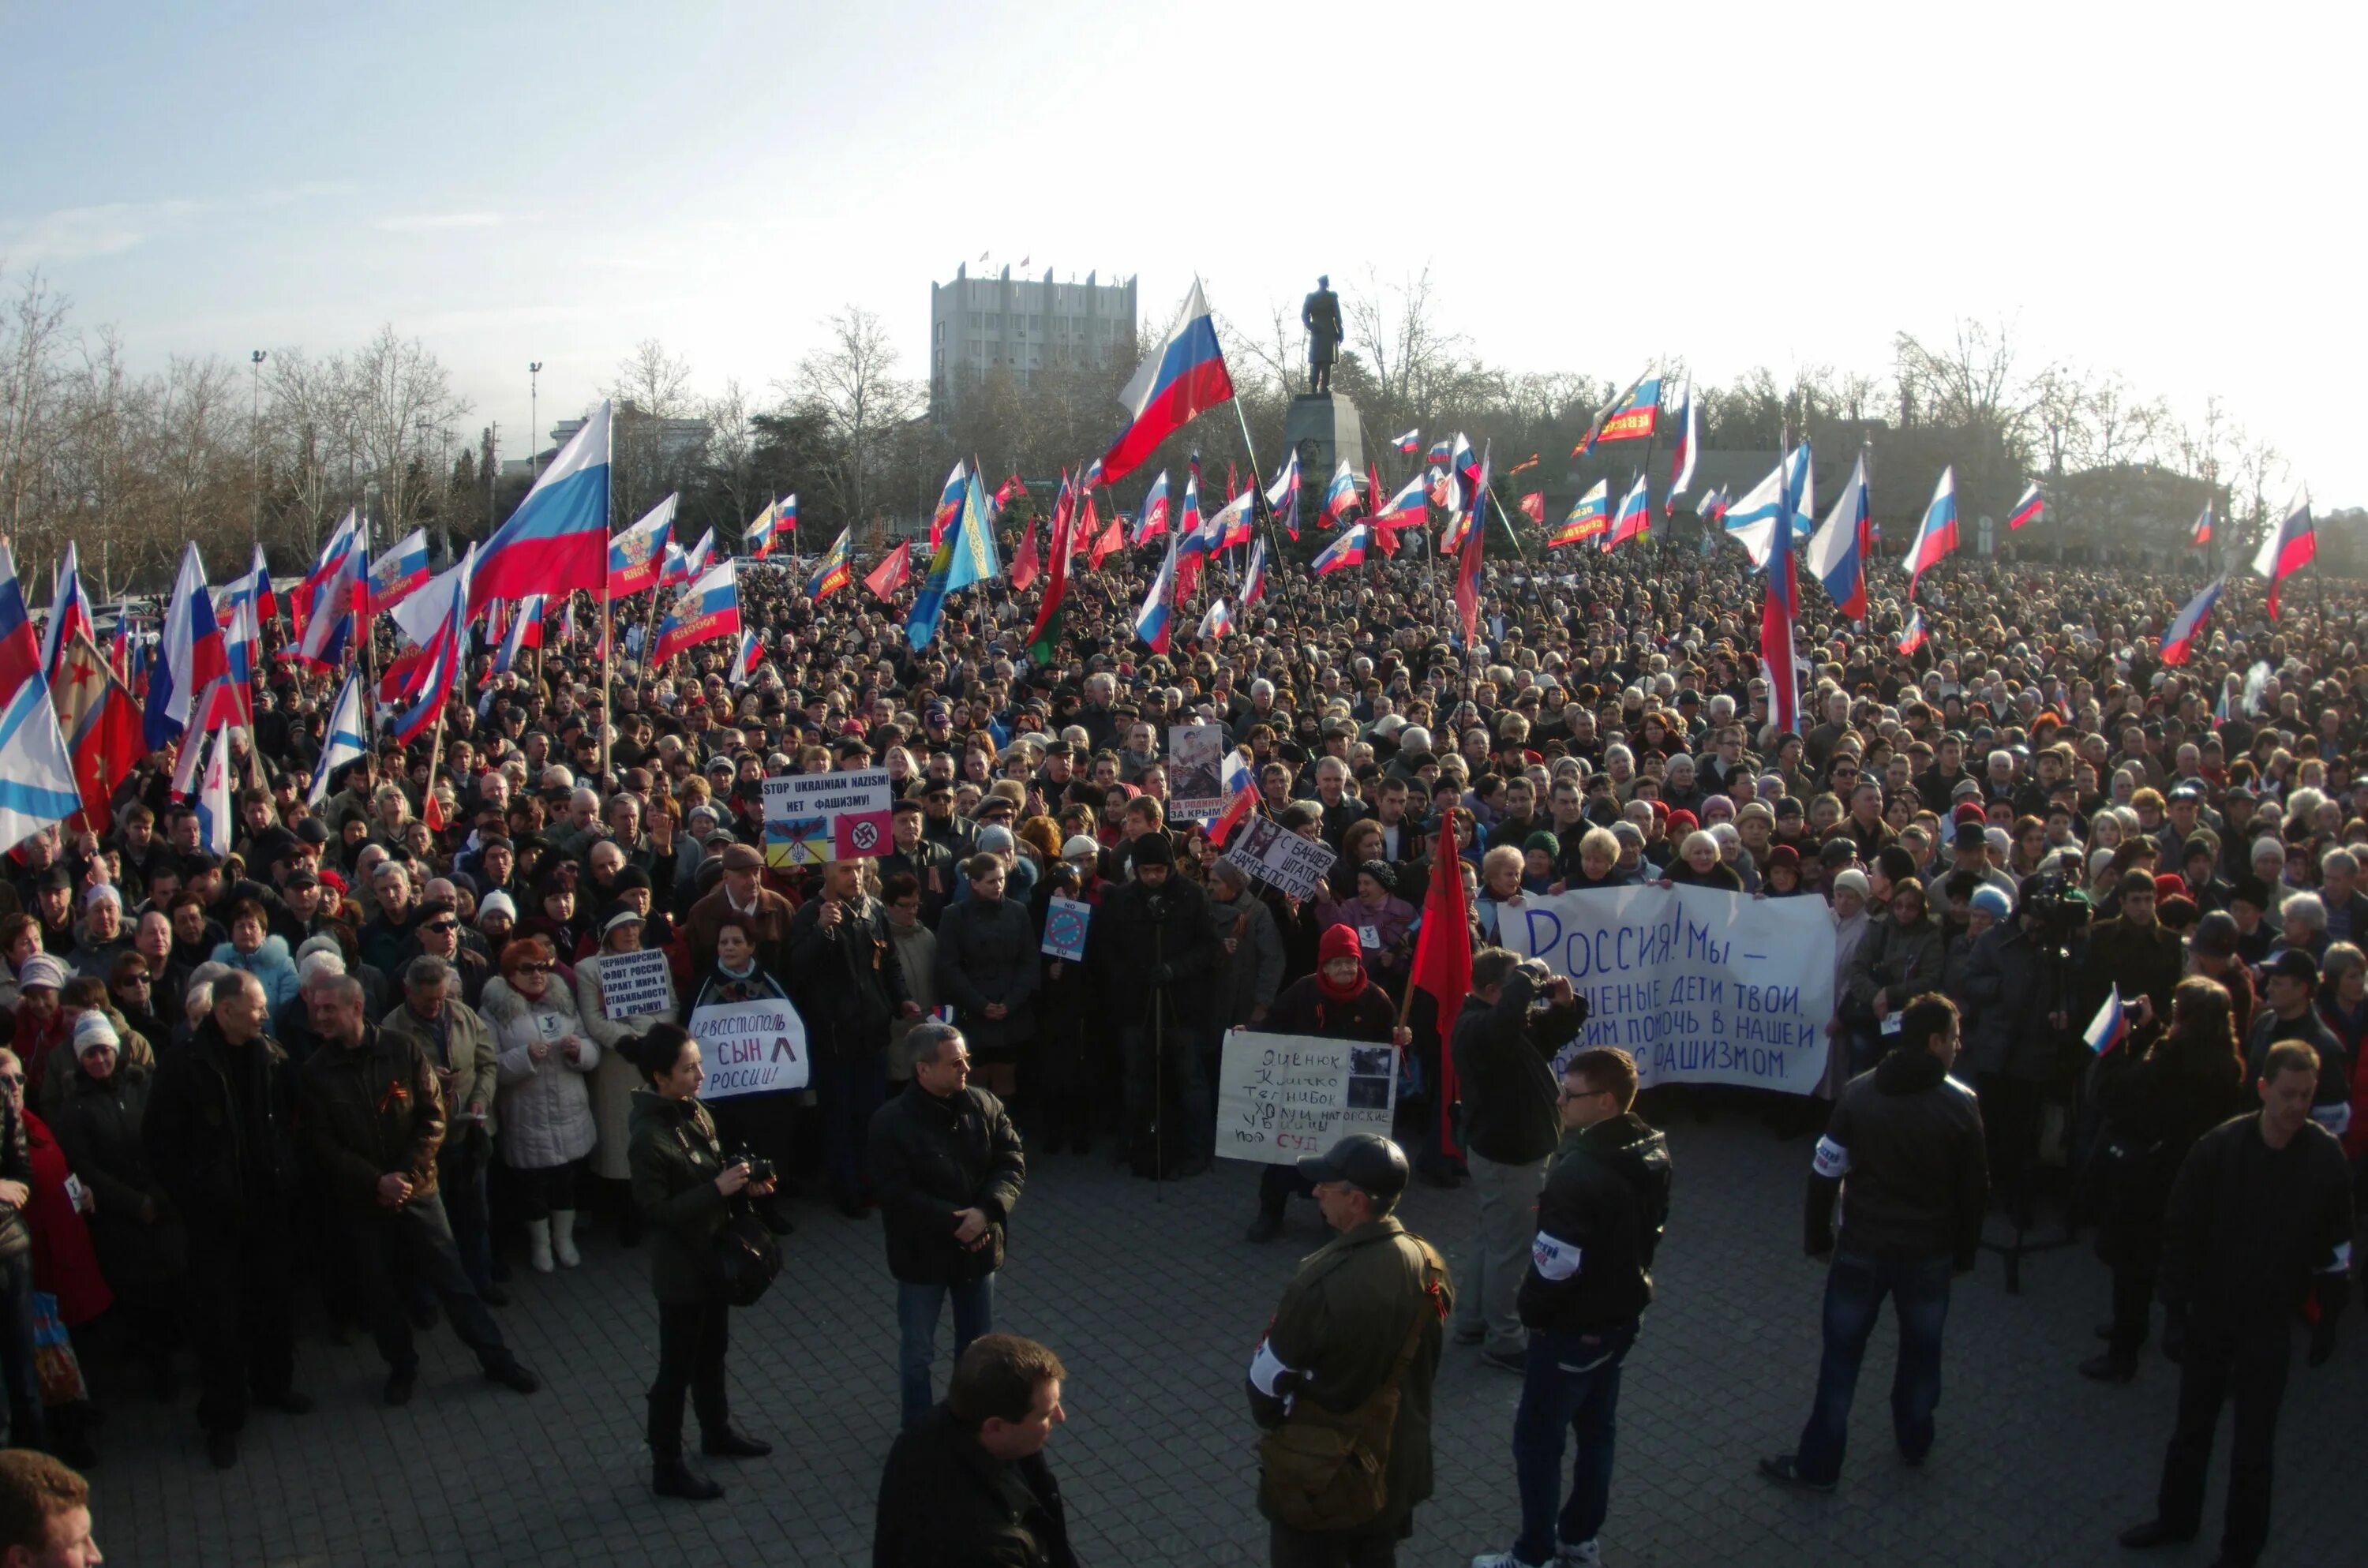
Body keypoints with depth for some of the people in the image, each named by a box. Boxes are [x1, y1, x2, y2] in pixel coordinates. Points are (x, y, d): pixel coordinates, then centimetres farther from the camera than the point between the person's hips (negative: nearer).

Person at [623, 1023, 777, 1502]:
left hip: (714, 1256, 8)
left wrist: (746, 1183, -5)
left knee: (713, 1352, 25)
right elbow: (655, 1212, -24)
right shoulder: (649, 1137, -26)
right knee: (677, 1368, 7)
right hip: (681, 1269, -8)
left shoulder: (697, 1112, -1)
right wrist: (719, 1188, -27)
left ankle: (717, 1431, 45)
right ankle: (666, 1467, 22)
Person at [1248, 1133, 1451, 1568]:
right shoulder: (1429, 1265, -10)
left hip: (1322, 1479, -5)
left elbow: (1267, 1380, -16)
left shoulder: (1321, 1285, -31)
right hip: (1398, 1467, 6)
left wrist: (1274, 1423, 5)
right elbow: (1420, 1363, 4)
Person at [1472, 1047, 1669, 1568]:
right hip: (1623, 1314, 8)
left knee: (1537, 1439, 8)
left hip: (1573, 1328, -8)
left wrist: (1531, 1311, -8)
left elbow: (1555, 1266, -26)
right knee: (1596, 1427, 22)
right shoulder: (1653, 1152, -4)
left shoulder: (1579, 1173, -31)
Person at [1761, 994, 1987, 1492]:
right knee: (1922, 1350, 22)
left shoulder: (1860, 1092, -9)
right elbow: (1975, 1188, -4)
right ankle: (1914, 1441, 41)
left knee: (1842, 1356, 9)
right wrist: (1964, 1250, 10)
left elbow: (1825, 1173, -6)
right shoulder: (1960, 1105, -12)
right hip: (1930, 1253, 0)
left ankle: (1818, 1464, 16)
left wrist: (1819, 1236, 6)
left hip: (1862, 1249, 0)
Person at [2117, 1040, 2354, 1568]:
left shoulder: (2326, 1158, -13)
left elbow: (2336, 1248, -1)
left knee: (2253, 1444, 8)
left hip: (2270, 1324, -1)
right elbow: (2180, 1235, -8)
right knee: (2191, 1426, 17)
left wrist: (2328, 1320, 3)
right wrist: (2176, 1313, -7)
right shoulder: (2218, 1148, -15)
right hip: (2209, 1313, 1)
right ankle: (2177, 1517, 37)